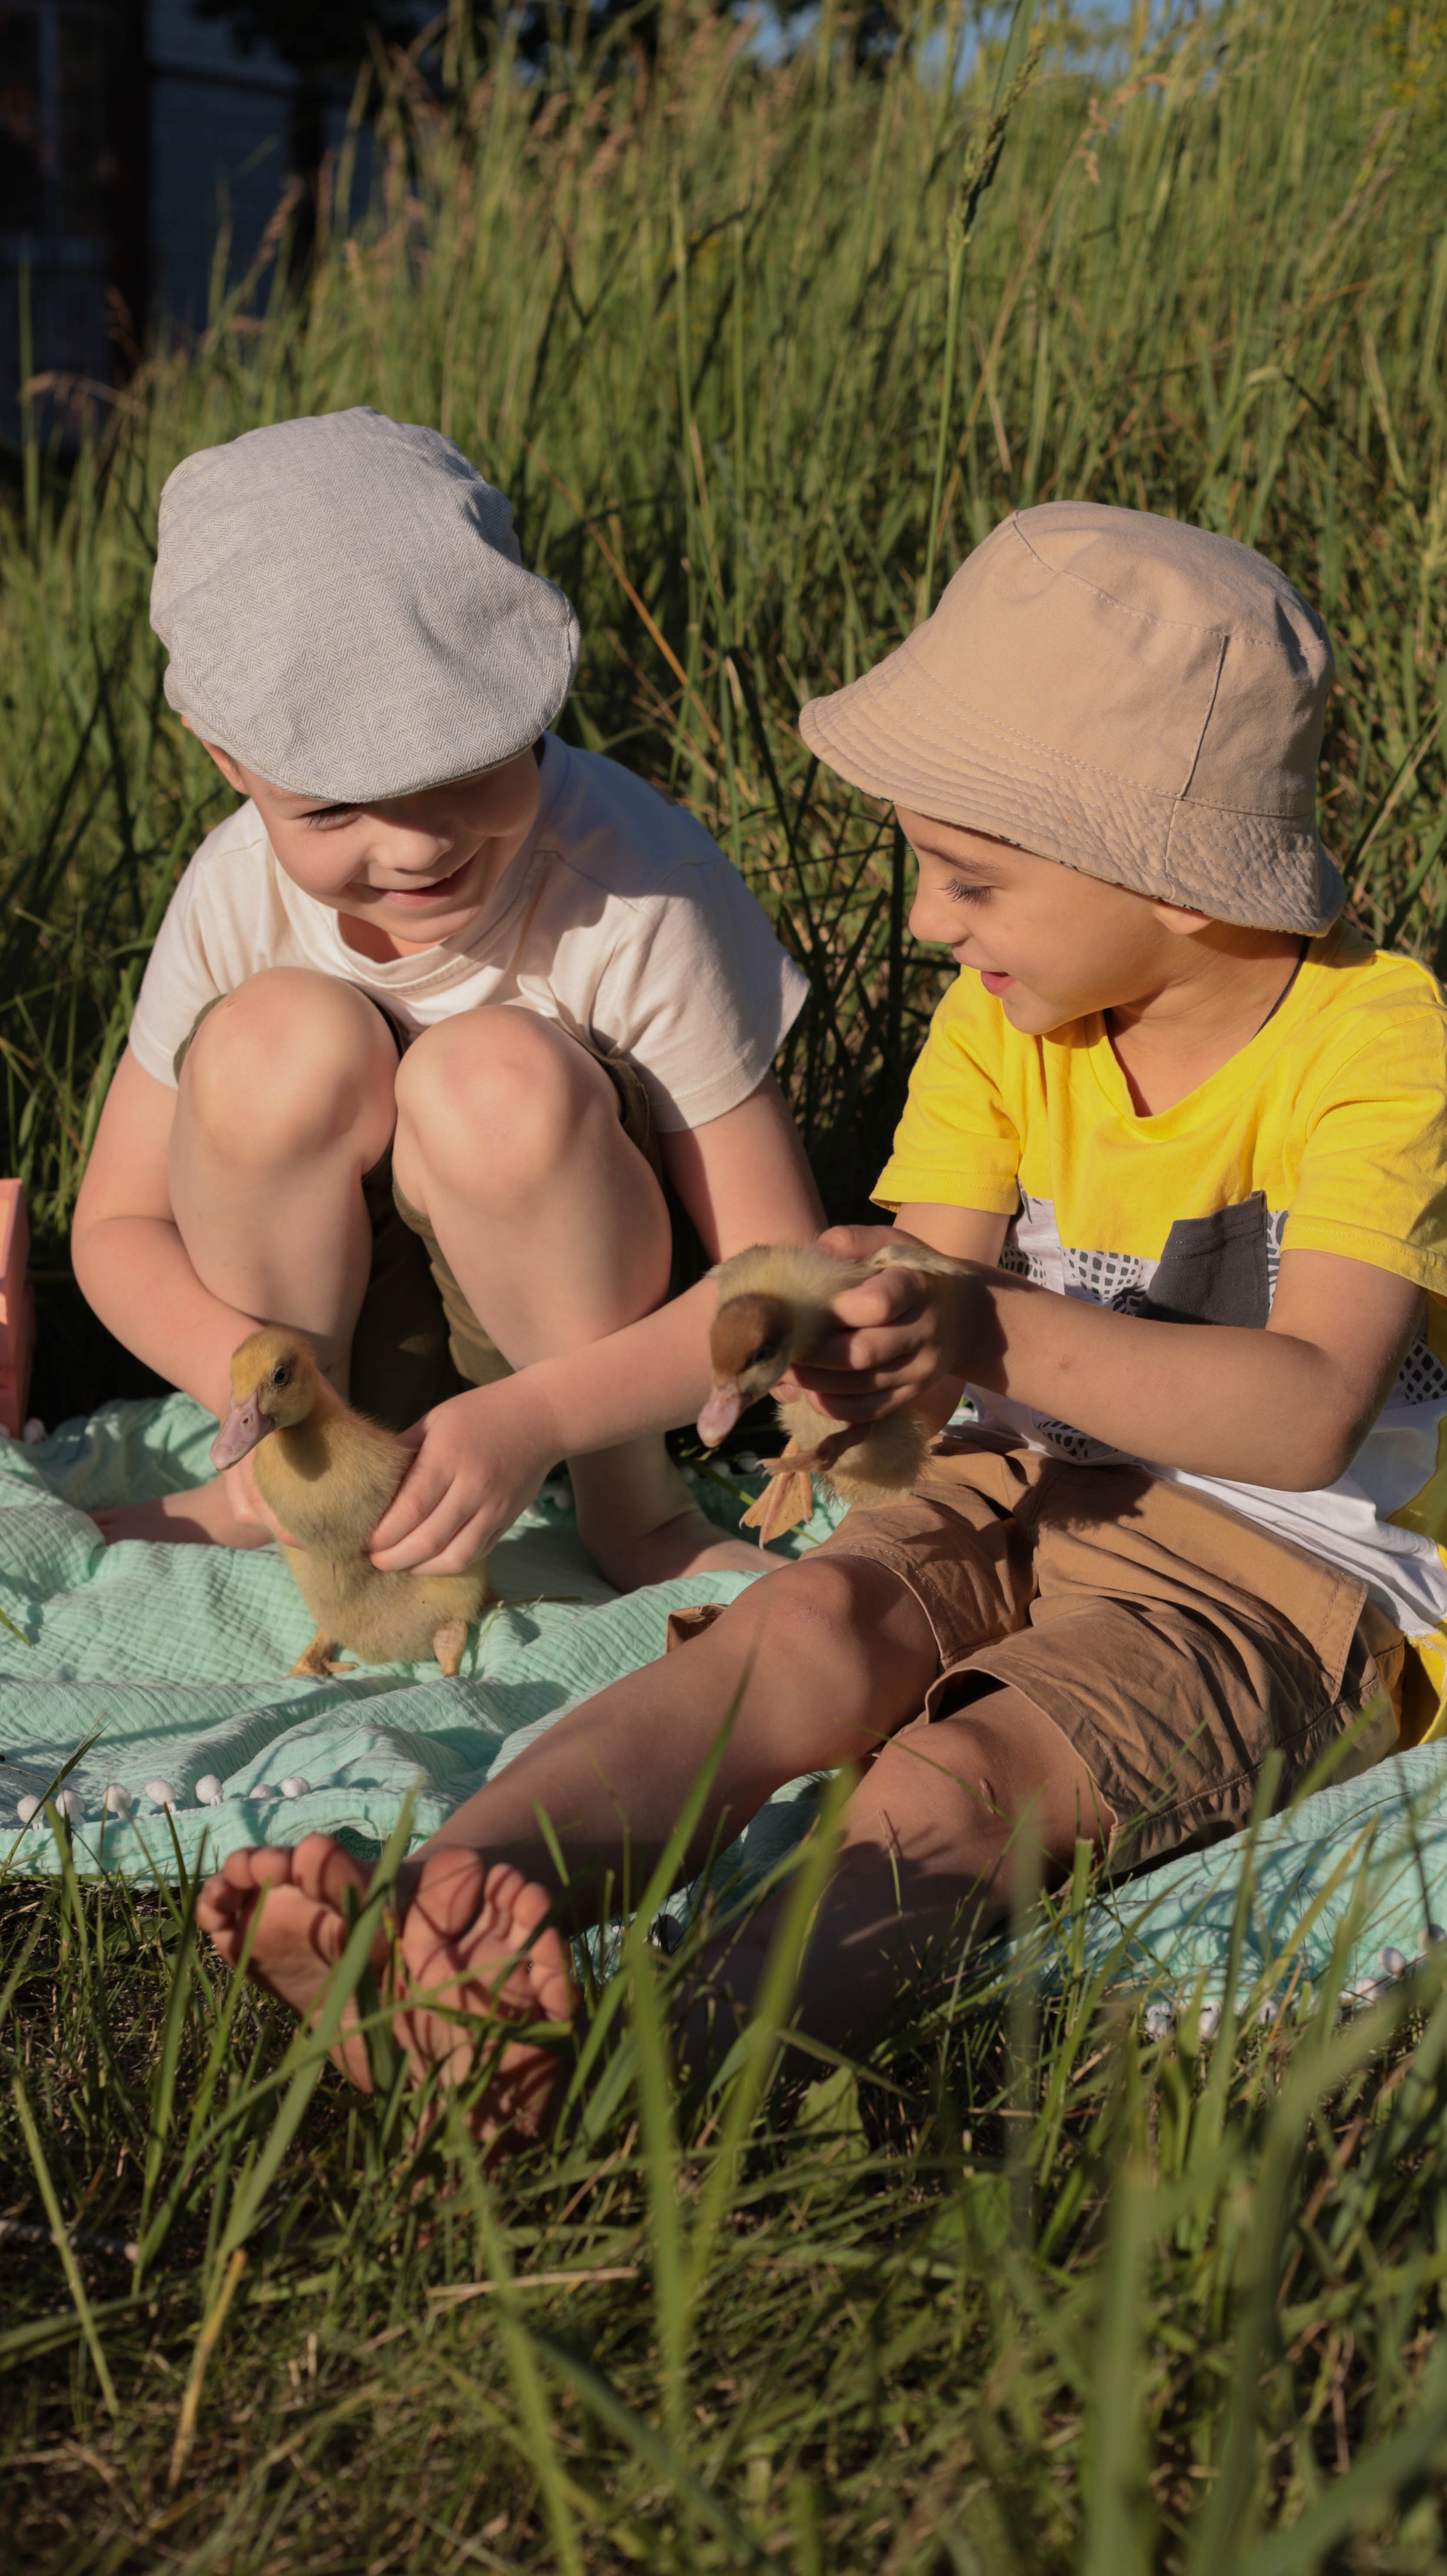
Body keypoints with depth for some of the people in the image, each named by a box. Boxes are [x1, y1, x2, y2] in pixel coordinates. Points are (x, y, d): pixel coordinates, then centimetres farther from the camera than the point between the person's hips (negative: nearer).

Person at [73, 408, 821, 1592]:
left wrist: (531, 1419, -36)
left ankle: (632, 1498, -9)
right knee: (281, 1040, -28)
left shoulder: (640, 891, -27)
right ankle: (283, 1486, -5)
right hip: (323, 1320, 3)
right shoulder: (239, 896, -17)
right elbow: (118, 1227, -7)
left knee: (496, 1075, -33)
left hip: (581, 1325, -2)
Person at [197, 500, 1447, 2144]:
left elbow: (1308, 1413, -29)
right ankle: (421, 1927, -46)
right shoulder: (1005, 1025, 4)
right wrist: (872, 1334, -31)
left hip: (1300, 1570, -5)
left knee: (957, 1775, -33)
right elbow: (944, 1296, -5)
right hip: (1038, 1491, 5)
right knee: (806, 1626, -27)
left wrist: (997, 1336, -42)